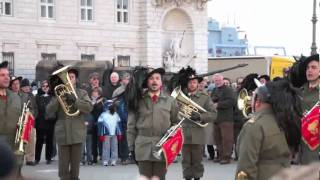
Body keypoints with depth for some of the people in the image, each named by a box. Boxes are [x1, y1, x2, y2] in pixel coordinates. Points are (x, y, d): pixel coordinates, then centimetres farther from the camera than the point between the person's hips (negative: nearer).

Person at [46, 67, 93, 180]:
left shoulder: (82, 93, 10)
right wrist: (57, 98, -11)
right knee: (63, 165, -1)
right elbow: (49, 112, 1)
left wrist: (74, 100, -19)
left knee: (75, 164, 4)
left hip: (77, 133, 0)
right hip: (62, 133, 0)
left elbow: (89, 107, -8)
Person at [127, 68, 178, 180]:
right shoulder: (139, 100, 3)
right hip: (143, 147, -1)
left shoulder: (170, 100, 8)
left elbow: (175, 123, 11)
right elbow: (131, 126, 5)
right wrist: (131, 146, 2)